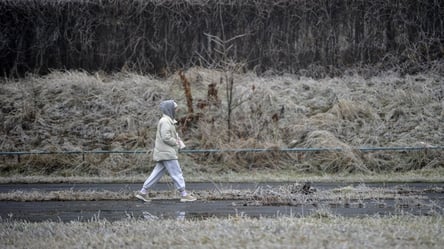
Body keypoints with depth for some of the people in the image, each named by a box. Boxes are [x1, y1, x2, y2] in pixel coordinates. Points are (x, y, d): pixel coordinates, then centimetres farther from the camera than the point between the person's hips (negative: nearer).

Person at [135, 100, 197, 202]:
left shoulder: (168, 121, 19)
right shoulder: (165, 121, -15)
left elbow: (173, 135, 26)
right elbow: (166, 137, -23)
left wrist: (179, 141, 8)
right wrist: (176, 143, -10)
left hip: (163, 153, 10)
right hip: (167, 153, -10)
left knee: (157, 173, 10)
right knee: (177, 173, -5)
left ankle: (143, 192, 11)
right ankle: (184, 195, -2)